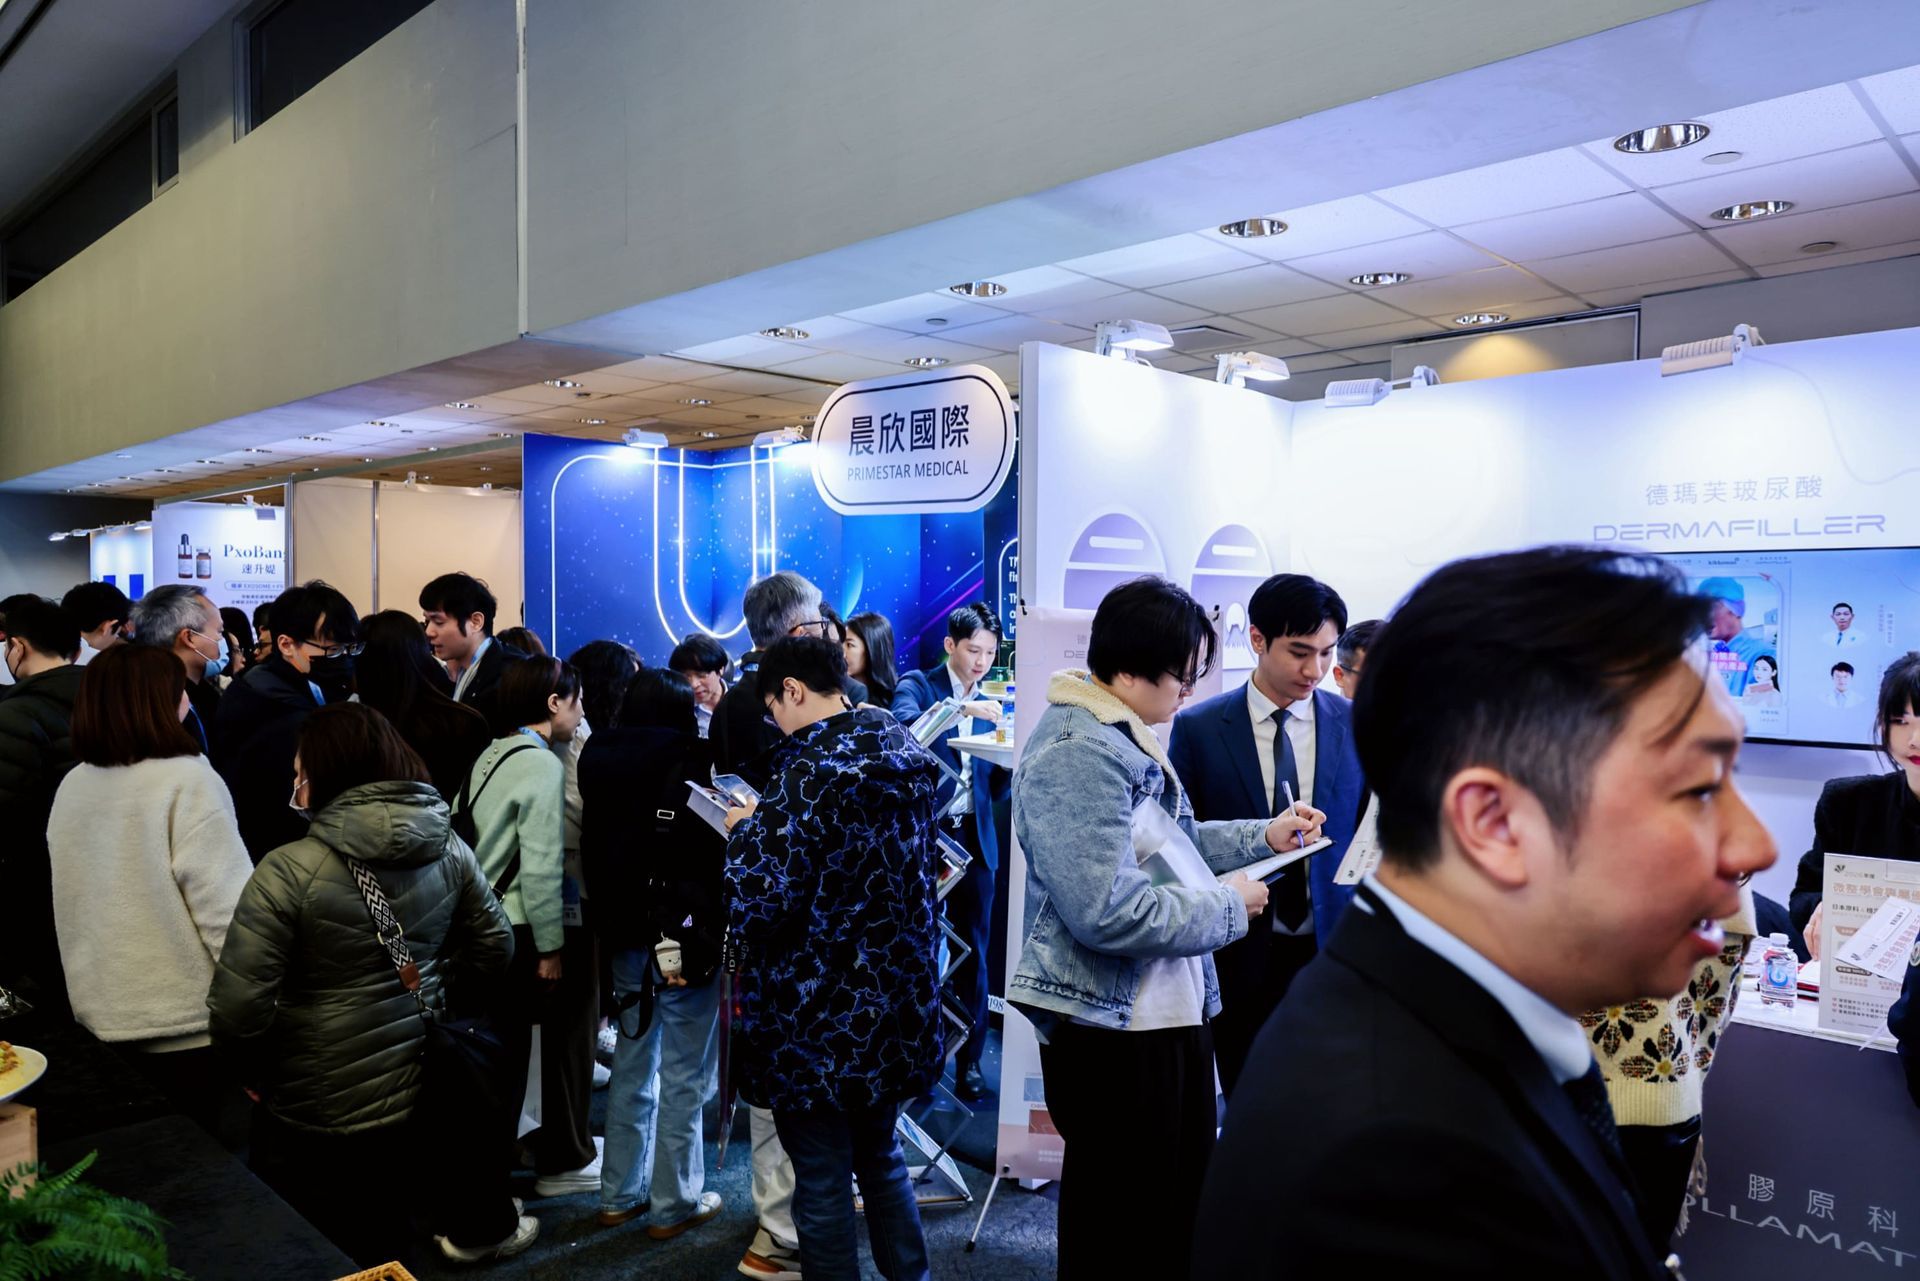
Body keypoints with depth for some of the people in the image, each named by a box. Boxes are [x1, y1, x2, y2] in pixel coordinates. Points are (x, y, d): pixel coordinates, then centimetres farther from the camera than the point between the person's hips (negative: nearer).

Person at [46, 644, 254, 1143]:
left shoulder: (71, 787, 2)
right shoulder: (185, 781, -18)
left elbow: (74, 907, 12)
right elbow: (226, 908, -21)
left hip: (104, 1015, 6)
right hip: (189, 1024, -6)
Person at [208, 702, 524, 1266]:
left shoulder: (288, 871, -22)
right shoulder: (448, 849, -7)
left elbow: (236, 1009, -21)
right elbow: (494, 948, 4)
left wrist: (255, 1070, -1)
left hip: (317, 1113, -4)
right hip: (421, 1087, 5)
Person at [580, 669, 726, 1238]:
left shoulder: (600, 762, 6)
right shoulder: (689, 763, -13)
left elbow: (593, 849, 13)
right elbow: (710, 853, -16)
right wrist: (714, 936, -10)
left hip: (624, 933, 7)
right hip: (683, 936, -6)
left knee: (632, 1065, 18)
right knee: (683, 1075, 4)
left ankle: (620, 1194, 28)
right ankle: (674, 1204, 14)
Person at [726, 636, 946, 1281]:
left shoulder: (810, 771, -20)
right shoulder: (907, 754, 3)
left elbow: (757, 904, -24)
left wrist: (746, 831, -5)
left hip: (822, 1017, -7)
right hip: (897, 1002, 7)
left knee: (822, 1183, 9)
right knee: (880, 1156, 24)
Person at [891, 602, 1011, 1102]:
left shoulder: (991, 706, 14)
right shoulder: (917, 685, 0)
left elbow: (995, 789, 12)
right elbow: (905, 727, -24)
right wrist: (961, 709, -30)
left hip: (974, 840, 4)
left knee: (973, 953, 6)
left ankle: (969, 1062, 16)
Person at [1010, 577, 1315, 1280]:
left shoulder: (1122, 737, 10)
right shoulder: (1079, 753, -24)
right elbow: (1108, 913, -30)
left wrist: (1262, 835, 10)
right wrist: (1225, 907, -16)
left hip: (1170, 1010, 10)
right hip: (1113, 1028, -10)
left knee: (1181, 1198, 21)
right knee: (1116, 1221, 8)